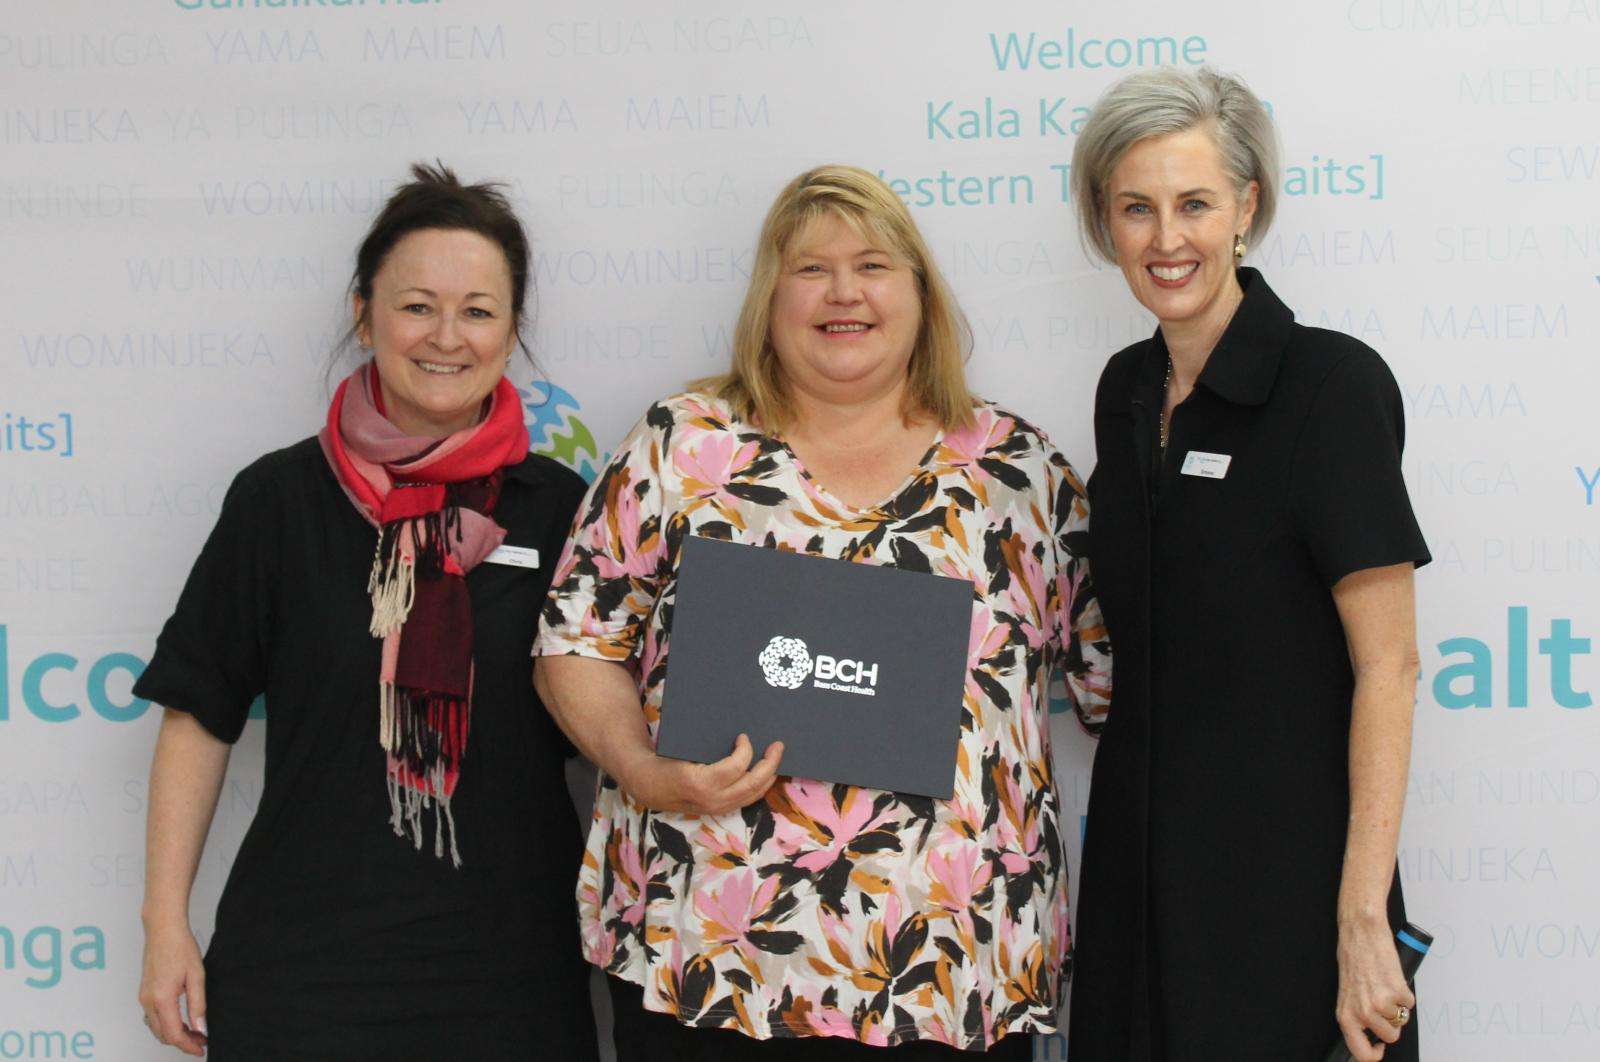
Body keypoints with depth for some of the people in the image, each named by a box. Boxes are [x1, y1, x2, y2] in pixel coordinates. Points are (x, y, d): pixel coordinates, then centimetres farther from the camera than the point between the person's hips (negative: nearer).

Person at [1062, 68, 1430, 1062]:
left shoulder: (1332, 382, -12)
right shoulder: (1127, 391, 9)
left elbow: (1387, 663, -15)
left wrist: (1363, 916, -20)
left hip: (1285, 872, -6)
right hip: (1138, 871, 6)